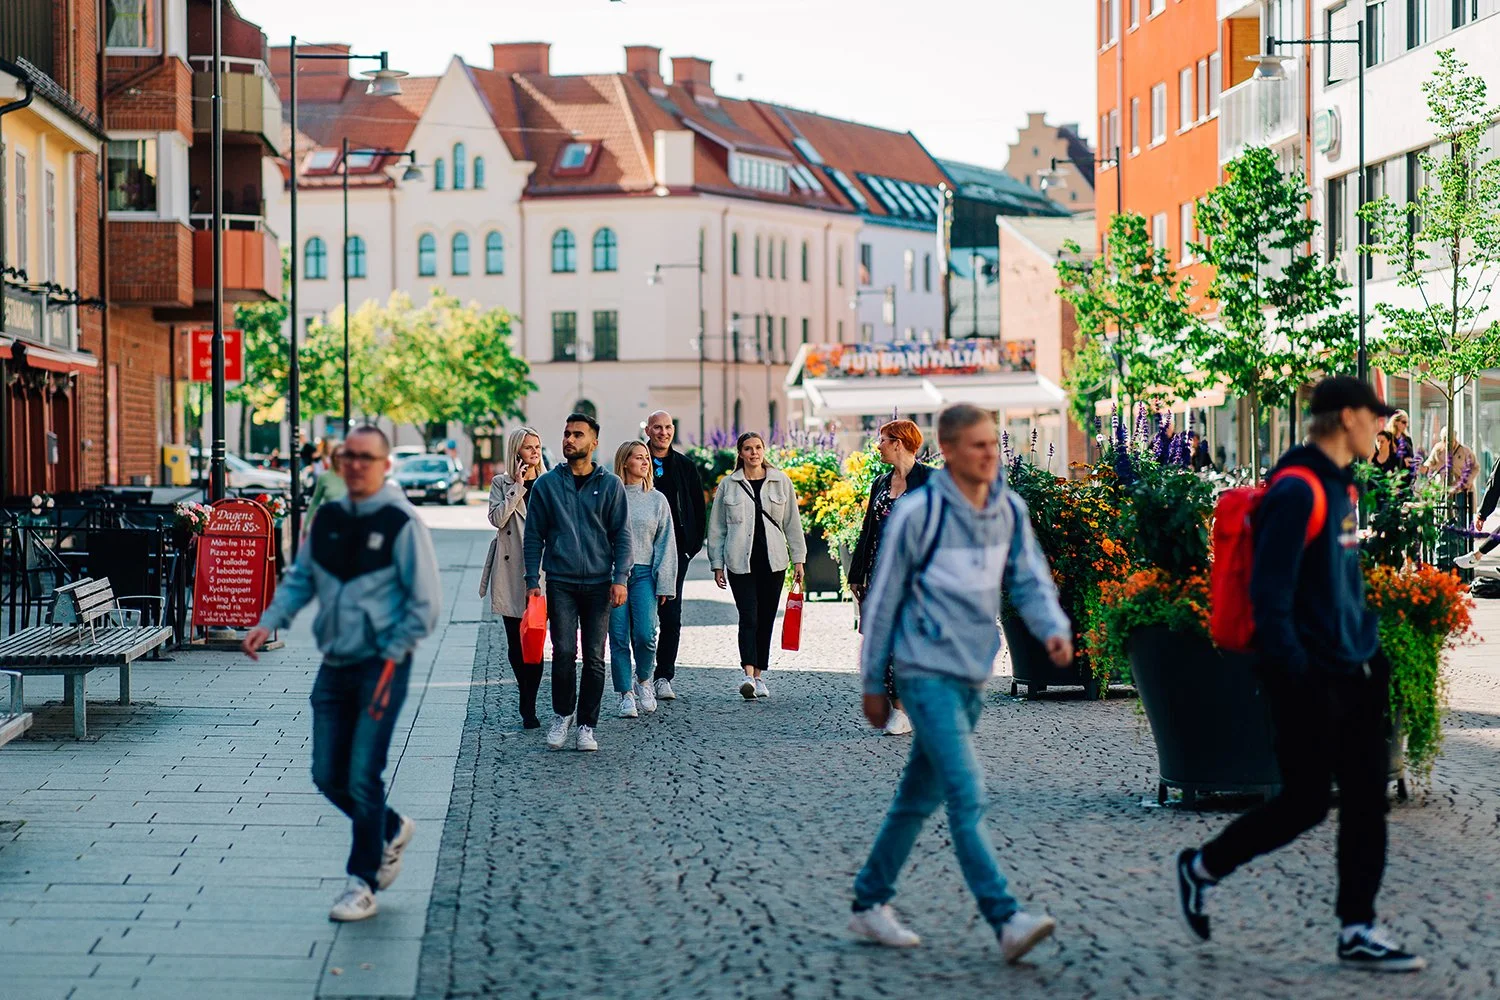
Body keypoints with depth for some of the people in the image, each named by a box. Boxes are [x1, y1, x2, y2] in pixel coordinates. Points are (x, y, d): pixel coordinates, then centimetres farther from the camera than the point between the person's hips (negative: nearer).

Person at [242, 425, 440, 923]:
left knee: (363, 778, -7)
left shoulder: (402, 524, -10)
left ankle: (362, 883, 6)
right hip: (333, 666, 6)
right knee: (328, 775, 8)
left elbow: (426, 602, -9)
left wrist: (390, 659, -12)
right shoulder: (327, 518, 8)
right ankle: (392, 831, 33)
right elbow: (300, 578, 18)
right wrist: (269, 622, 2)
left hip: (381, 665, -6)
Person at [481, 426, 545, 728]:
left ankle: (528, 706, -5)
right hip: (510, 571, 0)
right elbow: (497, 518, -10)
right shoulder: (501, 483, 6)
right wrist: (518, 487, -10)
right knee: (515, 640, 4)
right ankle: (527, 696, 23)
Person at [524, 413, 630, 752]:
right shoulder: (546, 485, 5)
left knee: (594, 658, 1)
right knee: (563, 652, -9)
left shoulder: (610, 485, 5)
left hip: (599, 584, 0)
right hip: (560, 582, 0)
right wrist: (532, 581, 1)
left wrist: (620, 578, -5)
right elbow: (533, 536, 7)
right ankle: (561, 715, 10)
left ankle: (587, 725, 10)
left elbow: (621, 534, 5)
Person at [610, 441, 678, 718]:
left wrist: (664, 583, 3)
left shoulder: (657, 499, 9)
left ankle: (643, 681, 16)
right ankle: (626, 695, 8)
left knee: (645, 635, -10)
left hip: (644, 573, 1)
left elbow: (665, 543, 9)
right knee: (619, 638, -2)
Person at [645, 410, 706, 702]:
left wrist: (693, 545, 4)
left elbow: (699, 510, 12)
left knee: (671, 615, -3)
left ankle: (664, 676, 0)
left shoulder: (685, 467, 10)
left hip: (676, 550, 1)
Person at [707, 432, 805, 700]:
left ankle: (759, 676, 14)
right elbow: (717, 527, 9)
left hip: (773, 561, 2)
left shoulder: (781, 482, 8)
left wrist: (798, 559, 7)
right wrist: (717, 564, 5)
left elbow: (792, 523, 11)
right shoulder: (729, 485, 6)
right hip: (740, 562, -2)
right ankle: (748, 675, -23)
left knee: (766, 620, 5)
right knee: (748, 617, -13)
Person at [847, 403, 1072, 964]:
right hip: (928, 671, -7)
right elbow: (883, 599, -3)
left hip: (974, 675, 7)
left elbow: (1030, 581, 10)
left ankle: (869, 904, 26)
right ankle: (1006, 921, -19)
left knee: (920, 797, 14)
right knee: (967, 798, -15)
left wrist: (1054, 629, -13)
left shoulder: (1010, 512, 7)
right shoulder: (917, 514, -10)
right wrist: (873, 683, 1)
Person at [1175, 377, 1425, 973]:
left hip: (1353, 675, 9)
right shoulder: (1297, 490, -16)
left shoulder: (1343, 487, 14)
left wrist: (1371, 654, 18)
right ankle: (1202, 868, 19)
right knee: (1305, 802, -1)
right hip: (1312, 680, -9)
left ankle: (1358, 932, 11)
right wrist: (1292, 673, -23)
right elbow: (1269, 592, -21)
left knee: (1366, 801, 6)